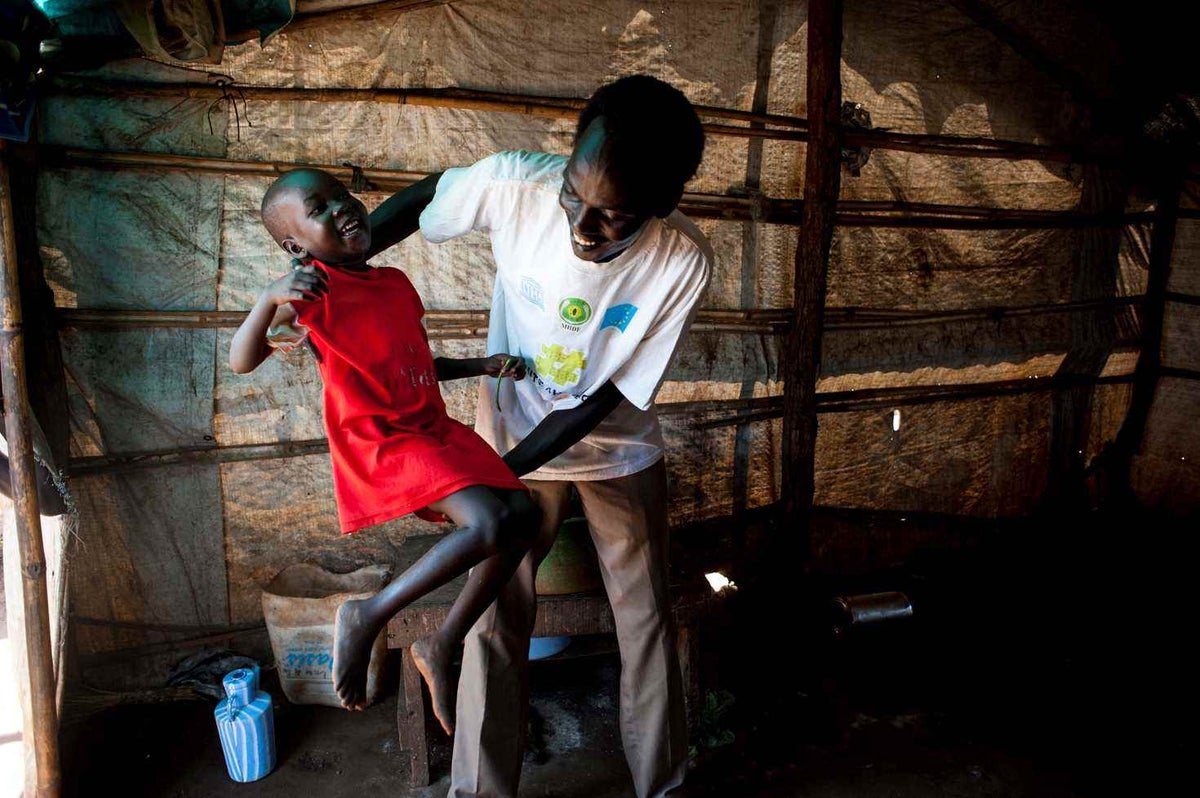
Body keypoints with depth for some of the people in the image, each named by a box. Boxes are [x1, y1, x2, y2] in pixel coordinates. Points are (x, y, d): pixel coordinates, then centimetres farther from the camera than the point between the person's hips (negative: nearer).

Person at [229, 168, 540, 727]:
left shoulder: (397, 282, 14)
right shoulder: (313, 290, -7)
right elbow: (241, 361, -17)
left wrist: (484, 365, 9)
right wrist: (270, 300, -33)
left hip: (435, 429, 8)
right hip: (381, 444, -8)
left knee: (524, 514, -1)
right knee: (490, 523, -25)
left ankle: (441, 645, 8)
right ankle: (366, 617, -7)